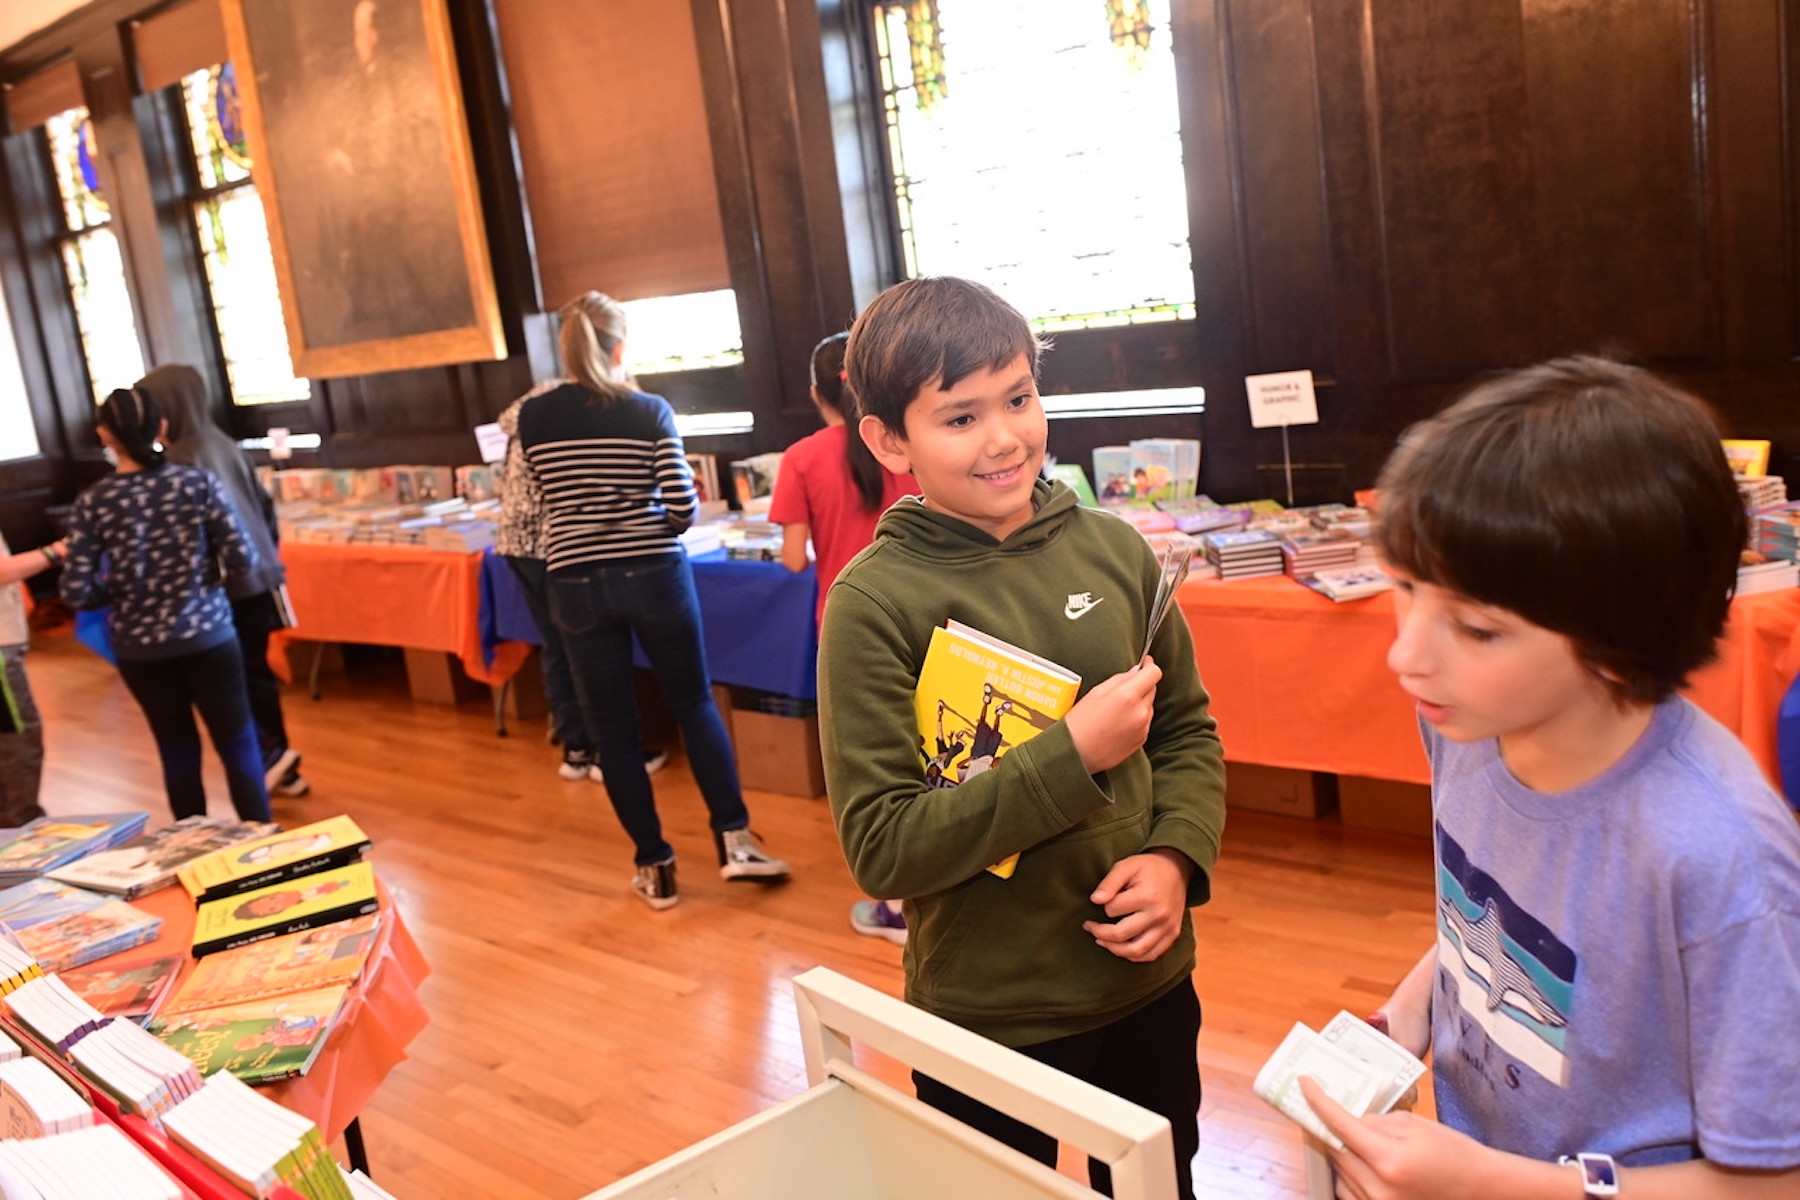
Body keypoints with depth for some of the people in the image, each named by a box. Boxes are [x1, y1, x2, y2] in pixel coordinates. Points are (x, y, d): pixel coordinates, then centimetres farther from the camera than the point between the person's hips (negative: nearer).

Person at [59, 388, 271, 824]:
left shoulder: (90, 504, -7)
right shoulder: (200, 483, -9)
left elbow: (77, 593, -9)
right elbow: (242, 560, -11)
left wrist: (117, 590, 11)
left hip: (139, 648, 1)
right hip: (208, 636, -1)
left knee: (178, 751, 15)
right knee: (237, 744, 9)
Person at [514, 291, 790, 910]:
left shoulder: (533, 417, -2)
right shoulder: (649, 411, -7)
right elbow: (684, 508, -10)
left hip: (578, 586, 1)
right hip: (654, 577, -1)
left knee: (613, 726, 10)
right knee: (695, 702, 15)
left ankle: (654, 867, 16)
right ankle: (734, 837, 10)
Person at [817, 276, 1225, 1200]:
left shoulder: (1113, 550, -6)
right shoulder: (876, 602, -17)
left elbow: (1189, 730, 6)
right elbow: (882, 846, -19)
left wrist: (1175, 857, -12)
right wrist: (1073, 754, -25)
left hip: (1147, 984, 4)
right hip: (987, 1018, -4)